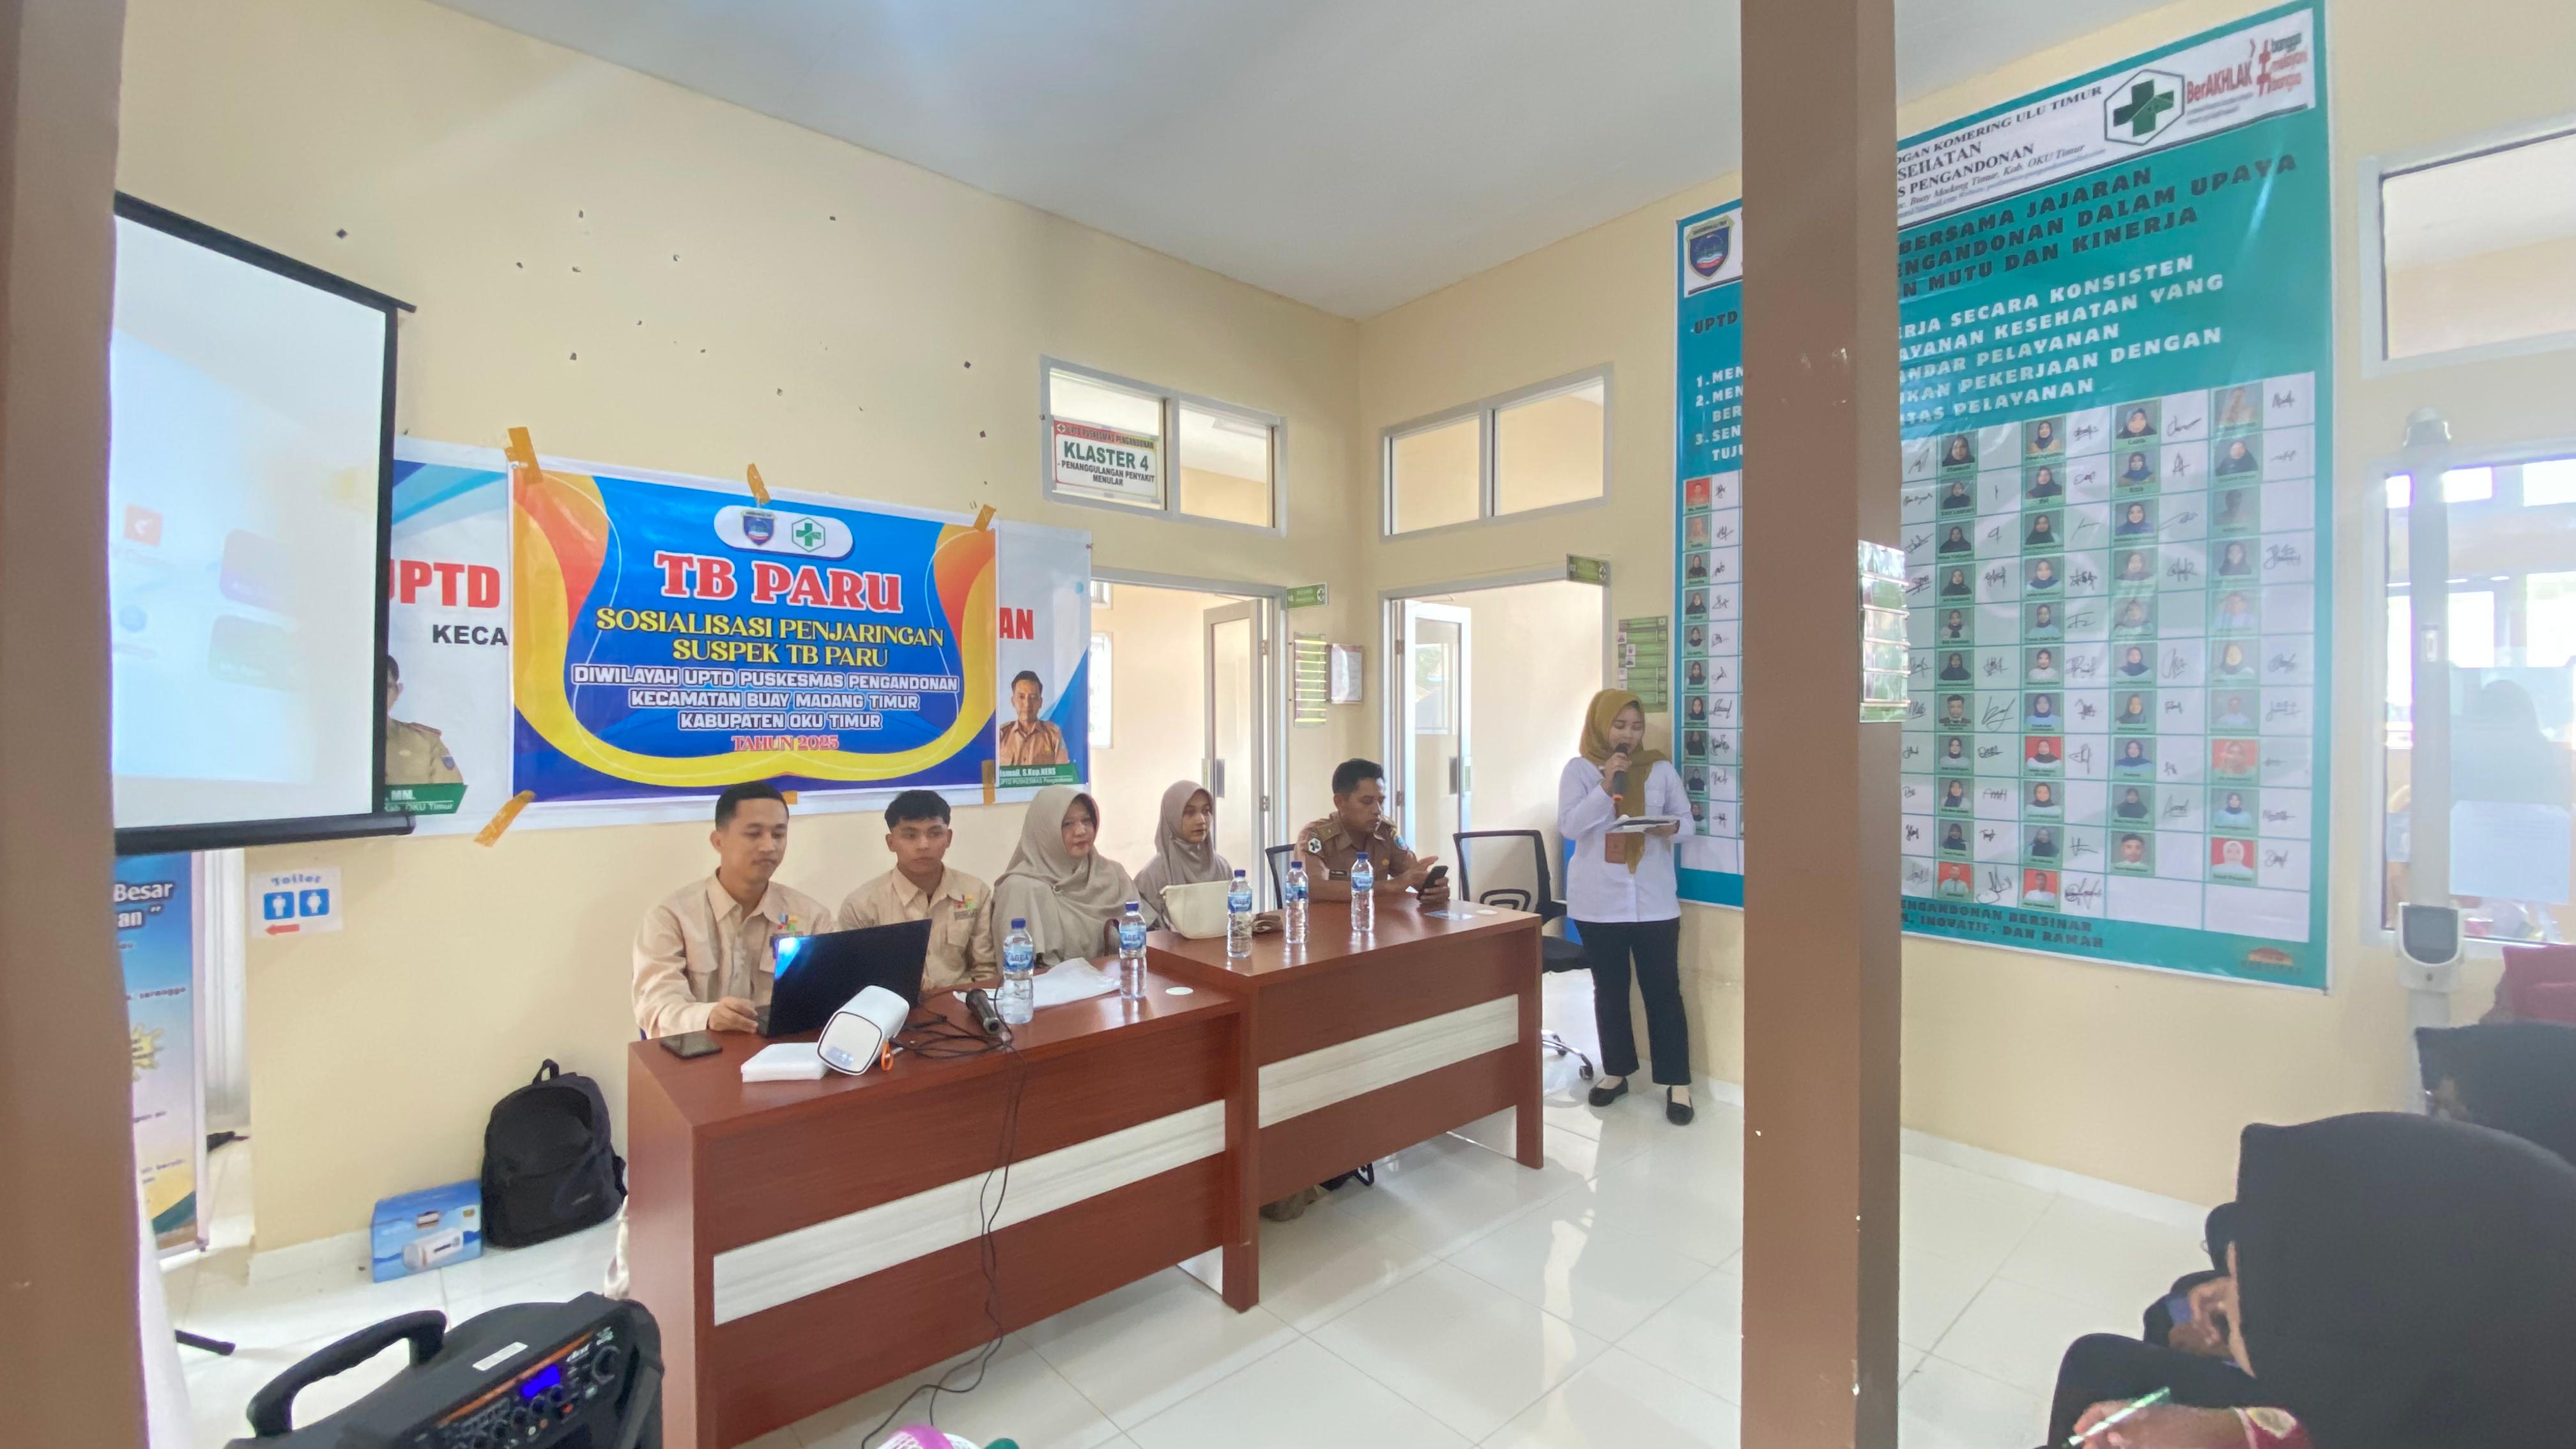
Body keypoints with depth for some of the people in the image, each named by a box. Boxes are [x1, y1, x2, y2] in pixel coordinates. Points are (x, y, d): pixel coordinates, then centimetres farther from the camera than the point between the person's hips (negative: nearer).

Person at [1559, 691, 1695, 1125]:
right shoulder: (1579, 770, -1)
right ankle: (1616, 1072, 27)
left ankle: (1677, 1083, 14)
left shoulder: (1660, 769, 5)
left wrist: (1670, 829, -17)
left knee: (1663, 990, 3)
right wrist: (1607, 785, -19)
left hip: (1654, 899, 1)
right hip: (1599, 901, -1)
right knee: (1610, 989, 12)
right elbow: (1568, 826, -11)